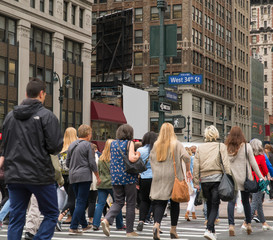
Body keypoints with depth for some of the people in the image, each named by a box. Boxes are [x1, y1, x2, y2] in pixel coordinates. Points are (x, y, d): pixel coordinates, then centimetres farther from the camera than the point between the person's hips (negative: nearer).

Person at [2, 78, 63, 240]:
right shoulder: (46, 115, -9)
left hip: (14, 176, 5)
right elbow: (56, 146, -14)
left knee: (16, 219, 9)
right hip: (40, 176, -5)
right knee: (51, 214, 9)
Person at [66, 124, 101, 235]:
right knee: (81, 202, -5)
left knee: (80, 201, 16)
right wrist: (98, 176, 1)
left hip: (73, 177, 7)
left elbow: (67, 163, 15)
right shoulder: (87, 145, -8)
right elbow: (92, 163, -8)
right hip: (84, 176, -7)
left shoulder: (72, 145, 12)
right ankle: (73, 227, -11)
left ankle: (84, 225, 25)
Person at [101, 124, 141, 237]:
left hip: (115, 177, 5)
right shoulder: (129, 143, -7)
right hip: (128, 177, -5)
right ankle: (129, 231, 9)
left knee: (118, 202, 12)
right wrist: (138, 155, 1)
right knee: (130, 203, 6)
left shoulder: (113, 144, 10)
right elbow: (131, 158, -21)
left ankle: (106, 220, -13)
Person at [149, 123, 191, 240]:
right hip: (174, 177, -2)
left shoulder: (156, 145, 6)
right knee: (175, 203, 10)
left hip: (159, 177, 2)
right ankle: (173, 230, 15)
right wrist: (188, 170, 0)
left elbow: (151, 159, 12)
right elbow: (186, 157, -13)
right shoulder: (176, 144, -4)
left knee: (159, 202, 0)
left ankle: (156, 224, -24)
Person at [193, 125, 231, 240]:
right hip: (217, 178, -3)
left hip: (204, 180, 3)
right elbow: (226, 164, -6)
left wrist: (196, 182, 8)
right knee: (215, 206, -1)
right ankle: (209, 229, -18)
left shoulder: (200, 148, 5)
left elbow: (196, 166, 3)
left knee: (209, 205, 15)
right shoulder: (221, 146, -2)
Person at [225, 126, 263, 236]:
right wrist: (261, 177, 5)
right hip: (244, 178, 0)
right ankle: (248, 224, 20)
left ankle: (231, 225, -11)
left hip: (231, 178, 0)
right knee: (245, 201, 13)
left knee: (231, 201, 0)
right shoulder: (246, 146, -3)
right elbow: (253, 163, -1)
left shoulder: (226, 148, 0)